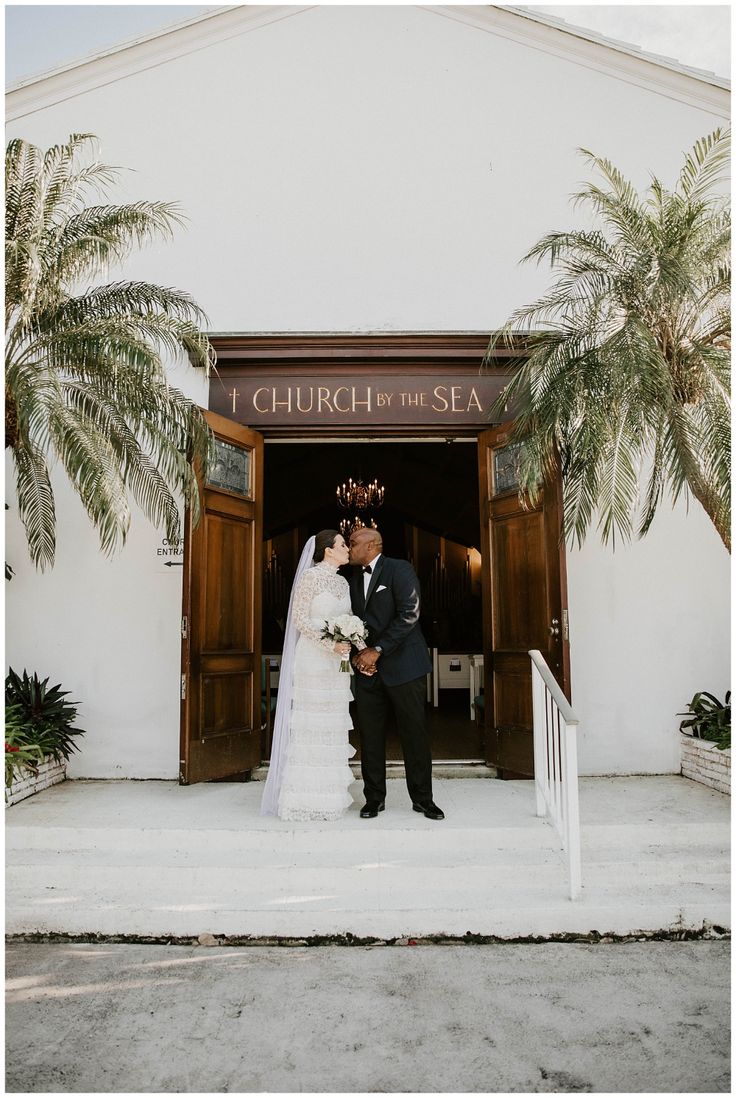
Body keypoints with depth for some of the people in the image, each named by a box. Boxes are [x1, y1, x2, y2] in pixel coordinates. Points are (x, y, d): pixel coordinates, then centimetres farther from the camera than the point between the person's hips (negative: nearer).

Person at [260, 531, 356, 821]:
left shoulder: (342, 582, 13)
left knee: (332, 728, 11)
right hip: (312, 660, -7)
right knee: (310, 726, -1)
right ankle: (305, 799, 9)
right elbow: (299, 618, -13)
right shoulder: (310, 577, -9)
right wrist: (330, 644, -20)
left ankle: (329, 795, 20)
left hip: (337, 663, 8)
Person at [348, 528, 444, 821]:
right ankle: (374, 798, 19)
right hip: (368, 667, 6)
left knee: (414, 732, 2)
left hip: (403, 664, -5)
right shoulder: (354, 578, 14)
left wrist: (377, 650, -17)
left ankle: (422, 798, 15)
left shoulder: (399, 569, -6)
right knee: (370, 734, 6)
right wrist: (357, 653, -2)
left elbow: (409, 614, -16)